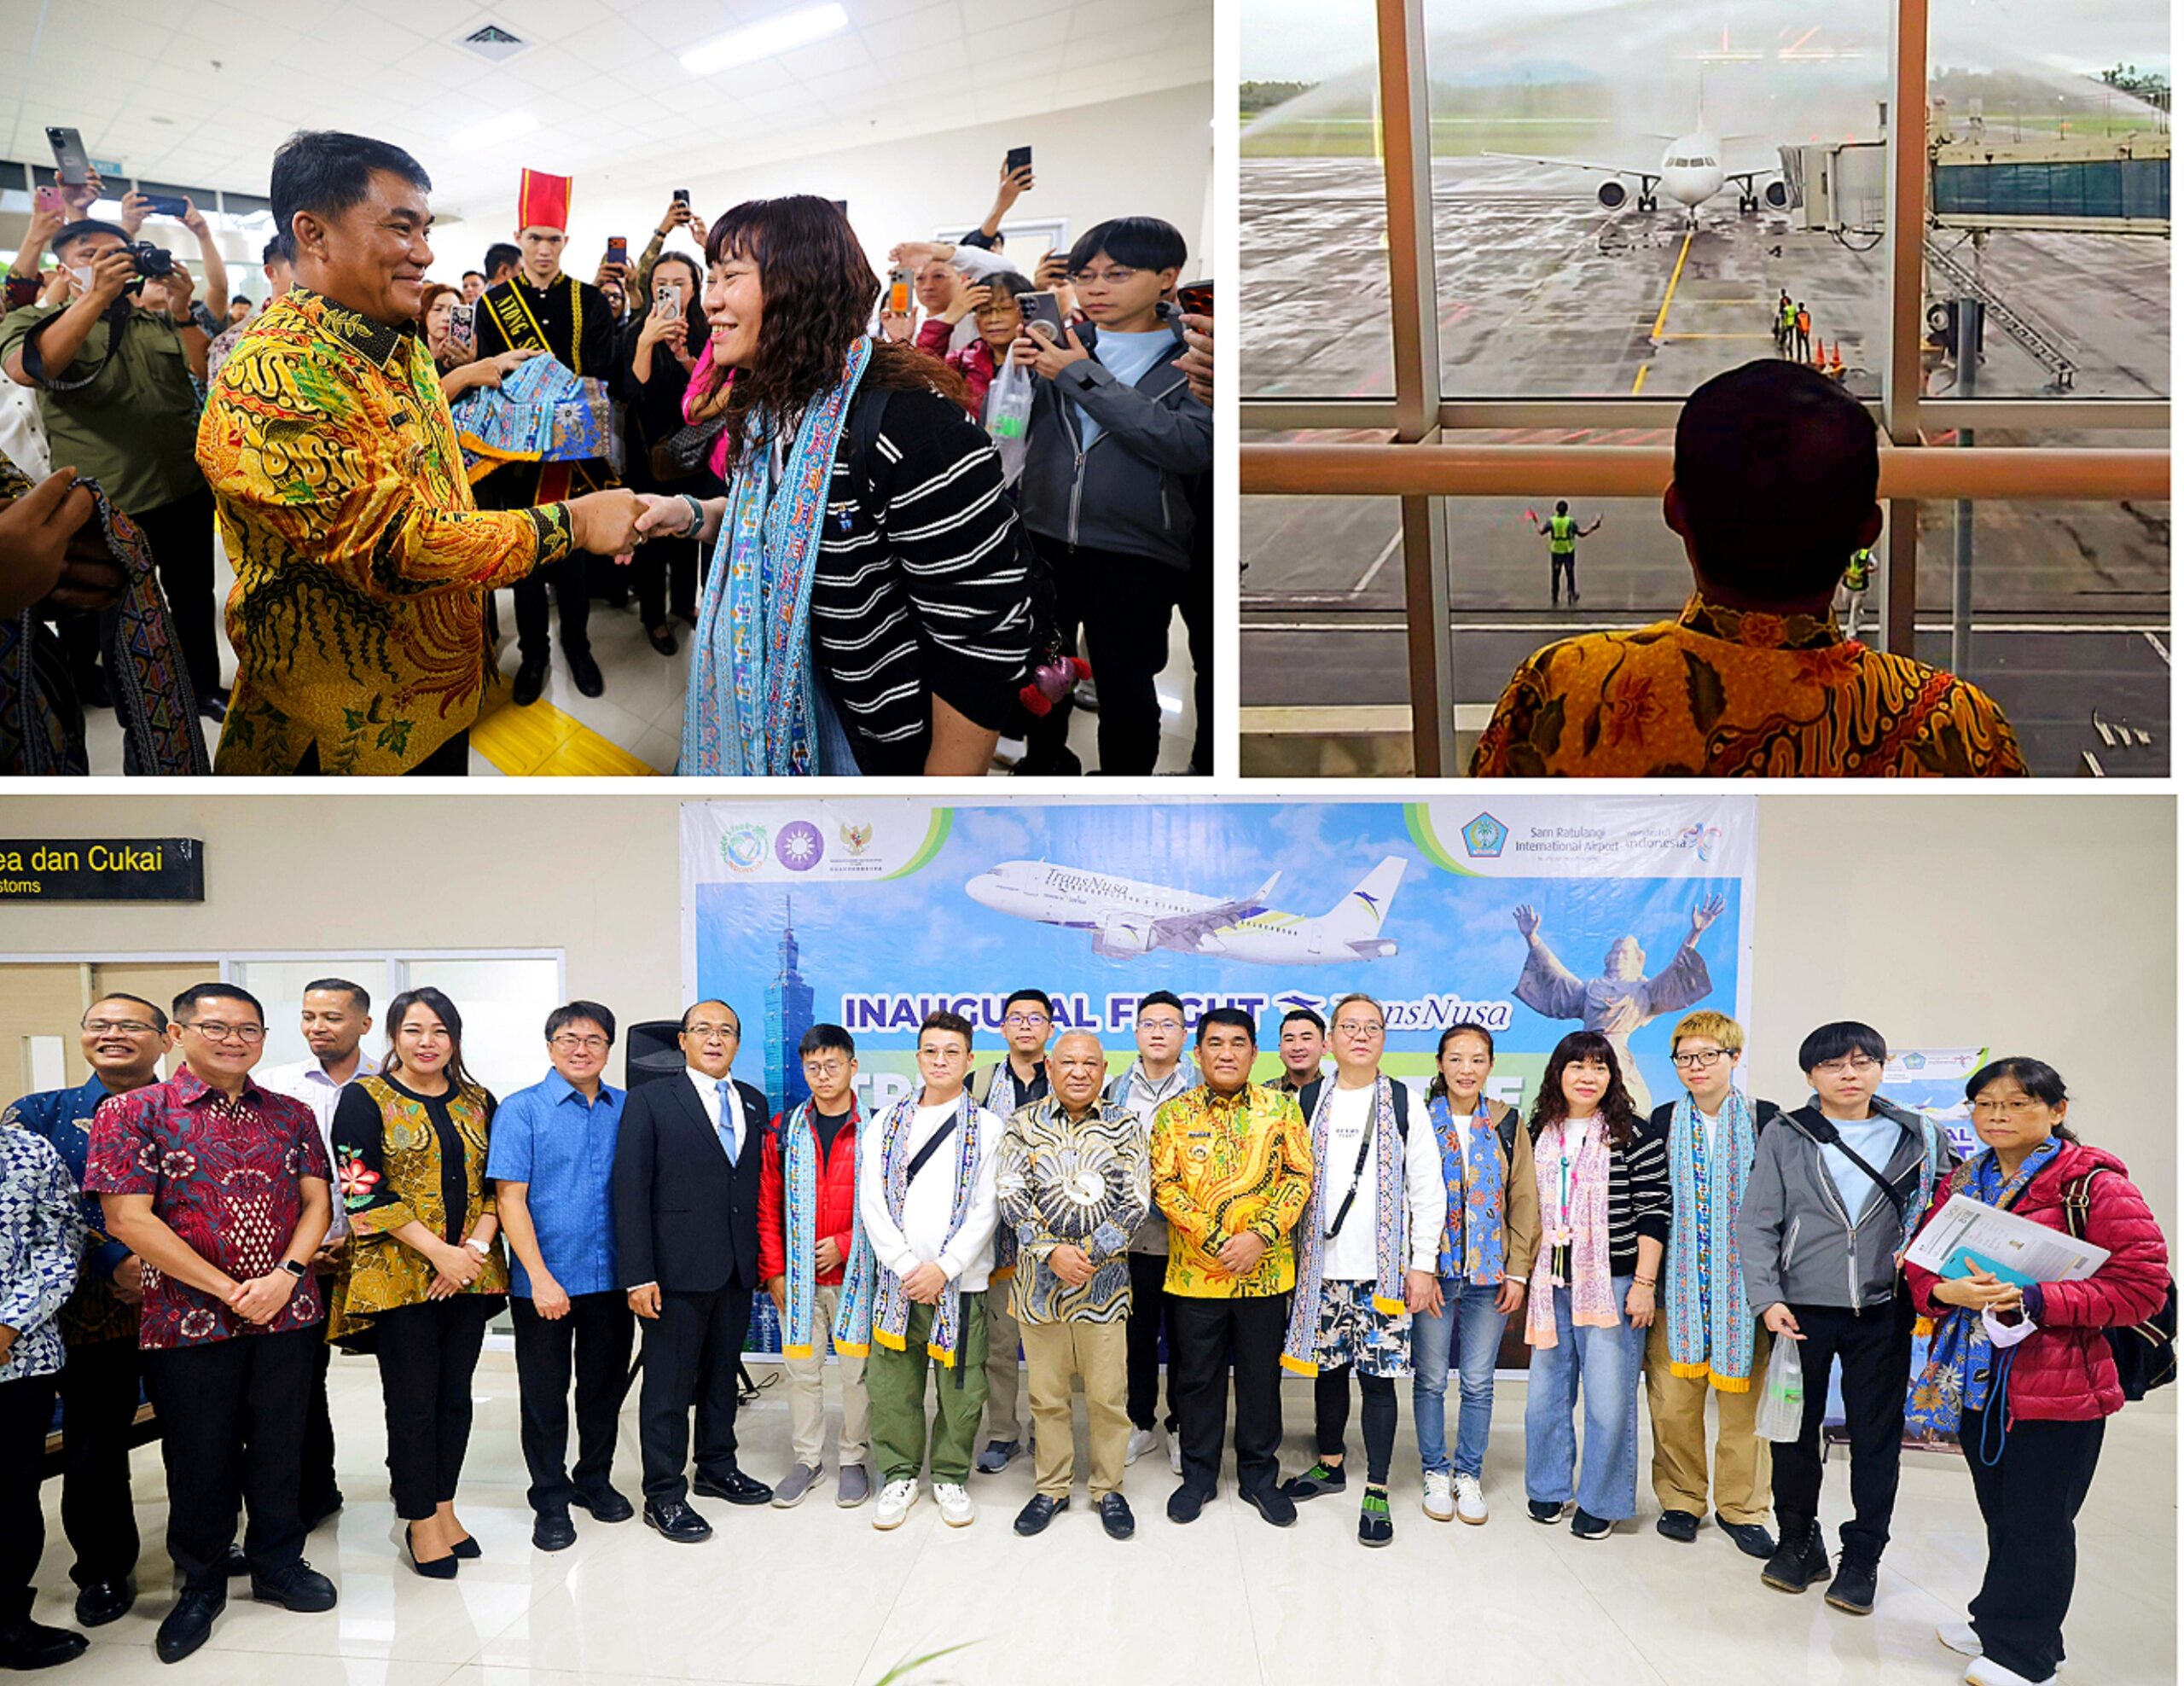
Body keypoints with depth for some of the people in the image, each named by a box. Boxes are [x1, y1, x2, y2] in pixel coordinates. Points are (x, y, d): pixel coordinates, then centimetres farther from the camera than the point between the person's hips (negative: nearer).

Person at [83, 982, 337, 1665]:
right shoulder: (133, 1112, -6)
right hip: (189, 1320, -3)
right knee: (200, 1456, 9)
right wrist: (228, 1289, -14)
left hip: (288, 1312, 3)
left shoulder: (291, 1116, 7)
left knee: (279, 1445, 12)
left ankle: (278, 1564, 31)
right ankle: (200, 1585, 28)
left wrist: (285, 1275, -13)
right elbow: (127, 1218, -12)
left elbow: (316, 1200, 5)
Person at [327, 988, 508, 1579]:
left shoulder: (477, 1102, 10)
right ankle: (421, 1522, 15)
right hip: (398, 1274, -4)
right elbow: (364, 1191, -11)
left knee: (455, 1393, 9)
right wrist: (438, 1251, -16)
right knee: (413, 1400, 2)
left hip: (469, 1272, 4)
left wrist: (477, 1247, -9)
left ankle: (443, 1506, 23)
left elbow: (496, 1184, 9)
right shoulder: (365, 1099, -3)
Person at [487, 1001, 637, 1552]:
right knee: (545, 1397, 9)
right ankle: (550, 1500, 25)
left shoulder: (626, 1109, 3)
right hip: (544, 1283, -3)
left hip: (612, 1279, 3)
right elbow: (510, 1198, -10)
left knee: (606, 1387, 15)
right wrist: (541, 1277, -16)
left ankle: (595, 1480, 34)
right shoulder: (522, 1110, -6)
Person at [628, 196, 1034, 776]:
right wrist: (692, 515, 0)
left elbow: (985, 640, -27)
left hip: (872, 744, -8)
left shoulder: (909, 424, -27)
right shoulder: (767, 408, 1)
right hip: (769, 711, 8)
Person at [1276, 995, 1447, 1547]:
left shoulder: (1404, 1103, 0)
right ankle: (1330, 1465, 30)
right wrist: (1288, 1253, 6)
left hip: (1383, 1269, -2)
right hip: (1321, 1267, 2)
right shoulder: (1307, 1101, 6)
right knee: (1328, 1367, 11)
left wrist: (1423, 1265, -3)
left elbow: (1428, 1191, 1)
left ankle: (1376, 1492, 8)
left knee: (1378, 1374, -1)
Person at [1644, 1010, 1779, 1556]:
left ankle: (1741, 1507, 19)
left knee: (1743, 1397, 4)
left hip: (1744, 1284, -1)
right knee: (1674, 1399, 4)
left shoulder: (1766, 1121, 1)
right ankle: (1680, 1500, 20)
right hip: (1678, 1283, 1)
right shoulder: (1663, 1121, 5)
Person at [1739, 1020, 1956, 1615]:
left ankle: (1862, 1557, 21)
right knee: (1796, 1430, 9)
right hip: (1801, 1310, 0)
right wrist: (1768, 1298, -11)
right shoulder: (1784, 1137, 0)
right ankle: (1798, 1542, 26)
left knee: (1877, 1437, 6)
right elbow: (1756, 1224, -1)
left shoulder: (1919, 1137, 3)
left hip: (1882, 1314, 1)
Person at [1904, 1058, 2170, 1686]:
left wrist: (2034, 1300, -23)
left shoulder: (2094, 1183, -10)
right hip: (1976, 1376, 6)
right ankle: (1999, 1622, 34)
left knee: (2038, 1520, 4)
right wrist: (1947, 1291, -13)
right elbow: (1920, 1264, 11)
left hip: (2059, 1384, -6)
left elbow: (2140, 1286, -15)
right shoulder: (1961, 1184, 9)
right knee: (2000, 1512, 18)